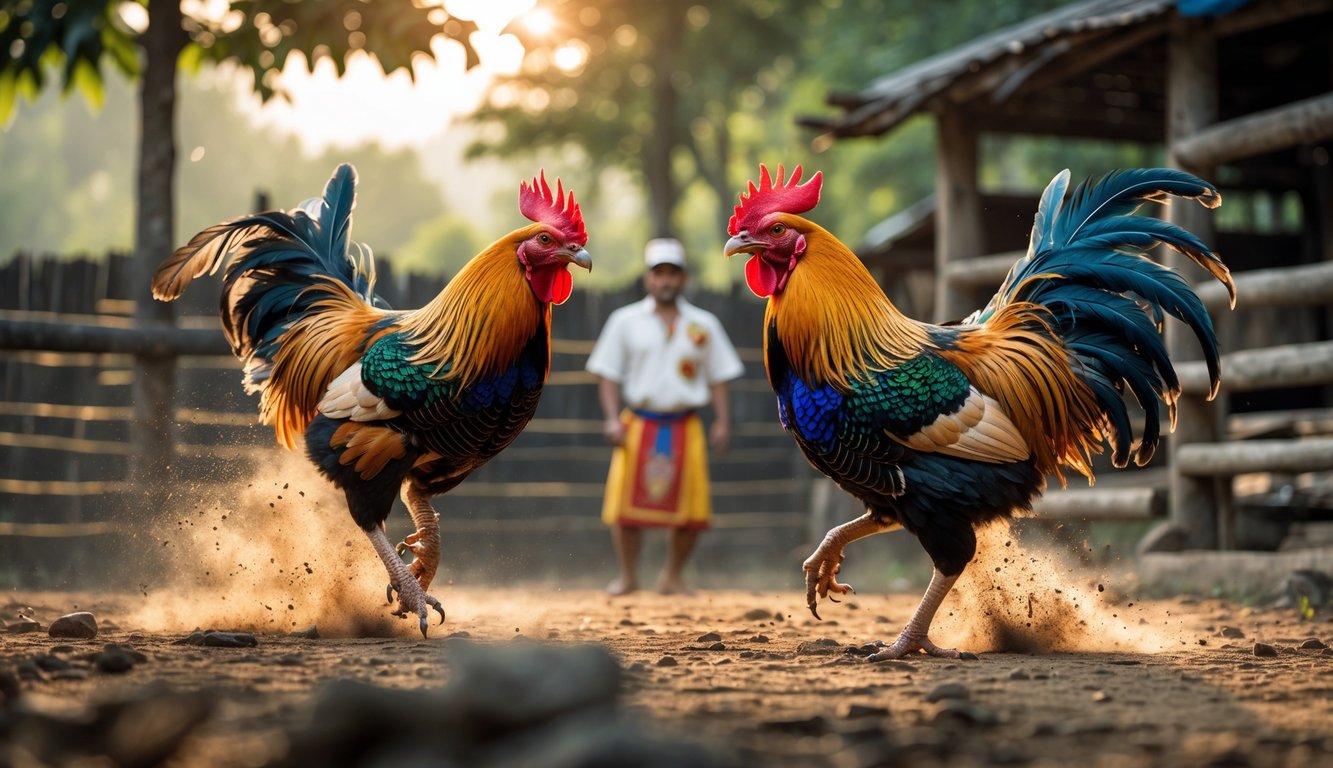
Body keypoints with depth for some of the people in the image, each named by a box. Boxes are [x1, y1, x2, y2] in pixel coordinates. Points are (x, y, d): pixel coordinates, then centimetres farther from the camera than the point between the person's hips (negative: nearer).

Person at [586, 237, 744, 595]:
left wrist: (722, 421, -2)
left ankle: (672, 576, 16)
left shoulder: (704, 324, 9)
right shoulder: (625, 321, 6)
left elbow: (718, 377, 10)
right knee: (625, 502, -7)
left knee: (691, 509, -3)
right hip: (638, 426, -1)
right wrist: (612, 418, -8)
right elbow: (608, 374, 5)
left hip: (685, 428, 1)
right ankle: (628, 576, 11)